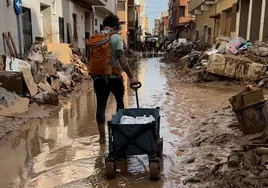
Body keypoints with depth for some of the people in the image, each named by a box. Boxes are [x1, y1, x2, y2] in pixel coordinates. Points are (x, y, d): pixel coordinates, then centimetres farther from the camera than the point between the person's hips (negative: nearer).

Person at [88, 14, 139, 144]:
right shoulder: (116, 38, -7)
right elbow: (121, 59, -17)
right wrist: (131, 76, -16)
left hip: (98, 77, 4)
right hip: (114, 76, -3)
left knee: (101, 105, 5)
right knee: (120, 102, 18)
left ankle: (102, 136, 7)